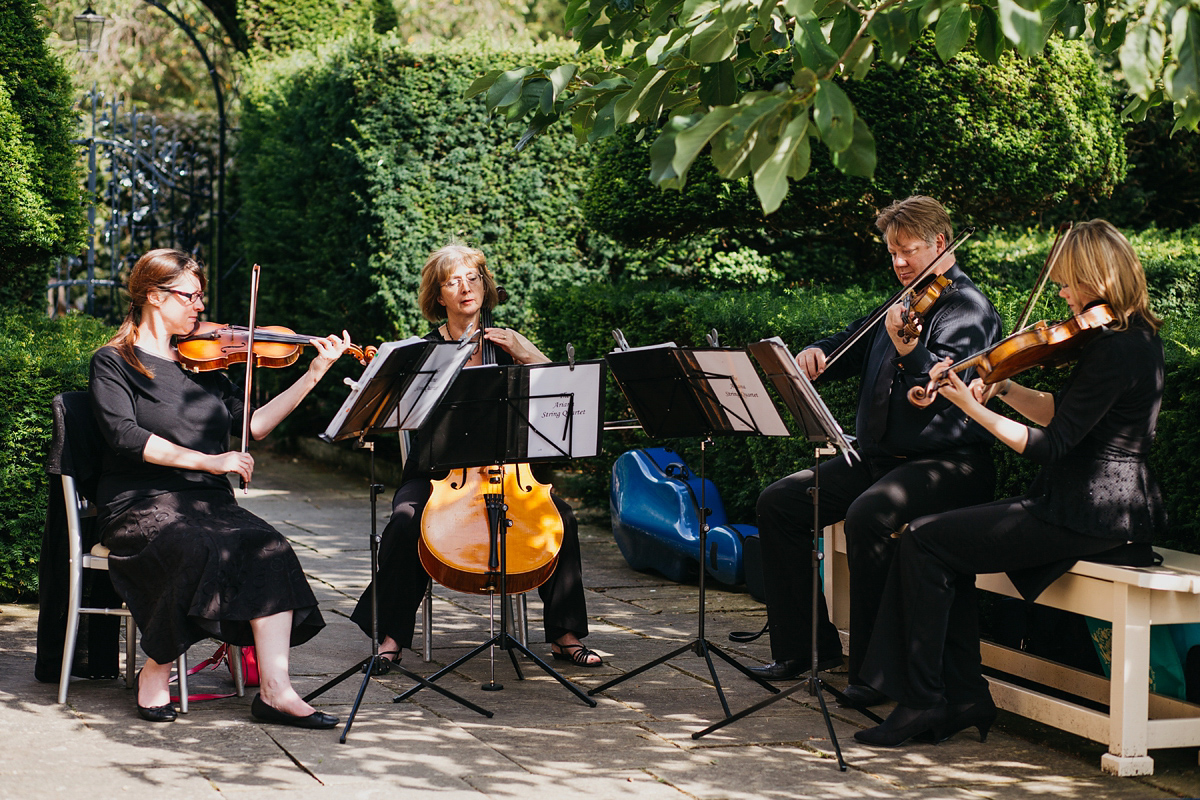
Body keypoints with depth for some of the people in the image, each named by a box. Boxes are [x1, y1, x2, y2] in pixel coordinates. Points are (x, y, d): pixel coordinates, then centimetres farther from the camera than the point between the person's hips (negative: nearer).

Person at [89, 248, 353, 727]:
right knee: (198, 552, -35)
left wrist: (316, 373, 7)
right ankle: (155, 673, -15)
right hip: (142, 504, -5)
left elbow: (252, 425, 11)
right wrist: (206, 460, -21)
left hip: (209, 502, 5)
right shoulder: (113, 362, 3)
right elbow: (124, 436, -13)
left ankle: (275, 690, -30)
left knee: (269, 550, -25)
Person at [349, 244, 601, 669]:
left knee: (560, 515, -24)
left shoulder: (505, 346, 11)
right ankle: (392, 637, -18)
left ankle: (565, 635, -14)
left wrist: (524, 352, -8)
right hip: (435, 473, -2)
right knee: (406, 522, -33)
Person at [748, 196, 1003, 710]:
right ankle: (808, 646, 5)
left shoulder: (967, 308, -7)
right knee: (779, 502, -2)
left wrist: (906, 347, -38)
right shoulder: (902, 305, 18)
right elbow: (848, 350, 25)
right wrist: (816, 355, 2)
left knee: (869, 514, -36)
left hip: (949, 462, -9)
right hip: (878, 457, 9)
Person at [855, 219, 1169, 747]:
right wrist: (1004, 389, 6)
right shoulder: (1133, 337, 12)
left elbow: (1051, 445, -20)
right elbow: (1063, 413, 19)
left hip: (1088, 516, -10)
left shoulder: (1114, 350, -19)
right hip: (1098, 506, 10)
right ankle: (964, 697, 12)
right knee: (945, 545, 13)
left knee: (925, 542, -8)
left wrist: (975, 410, -15)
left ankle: (924, 701, -1)